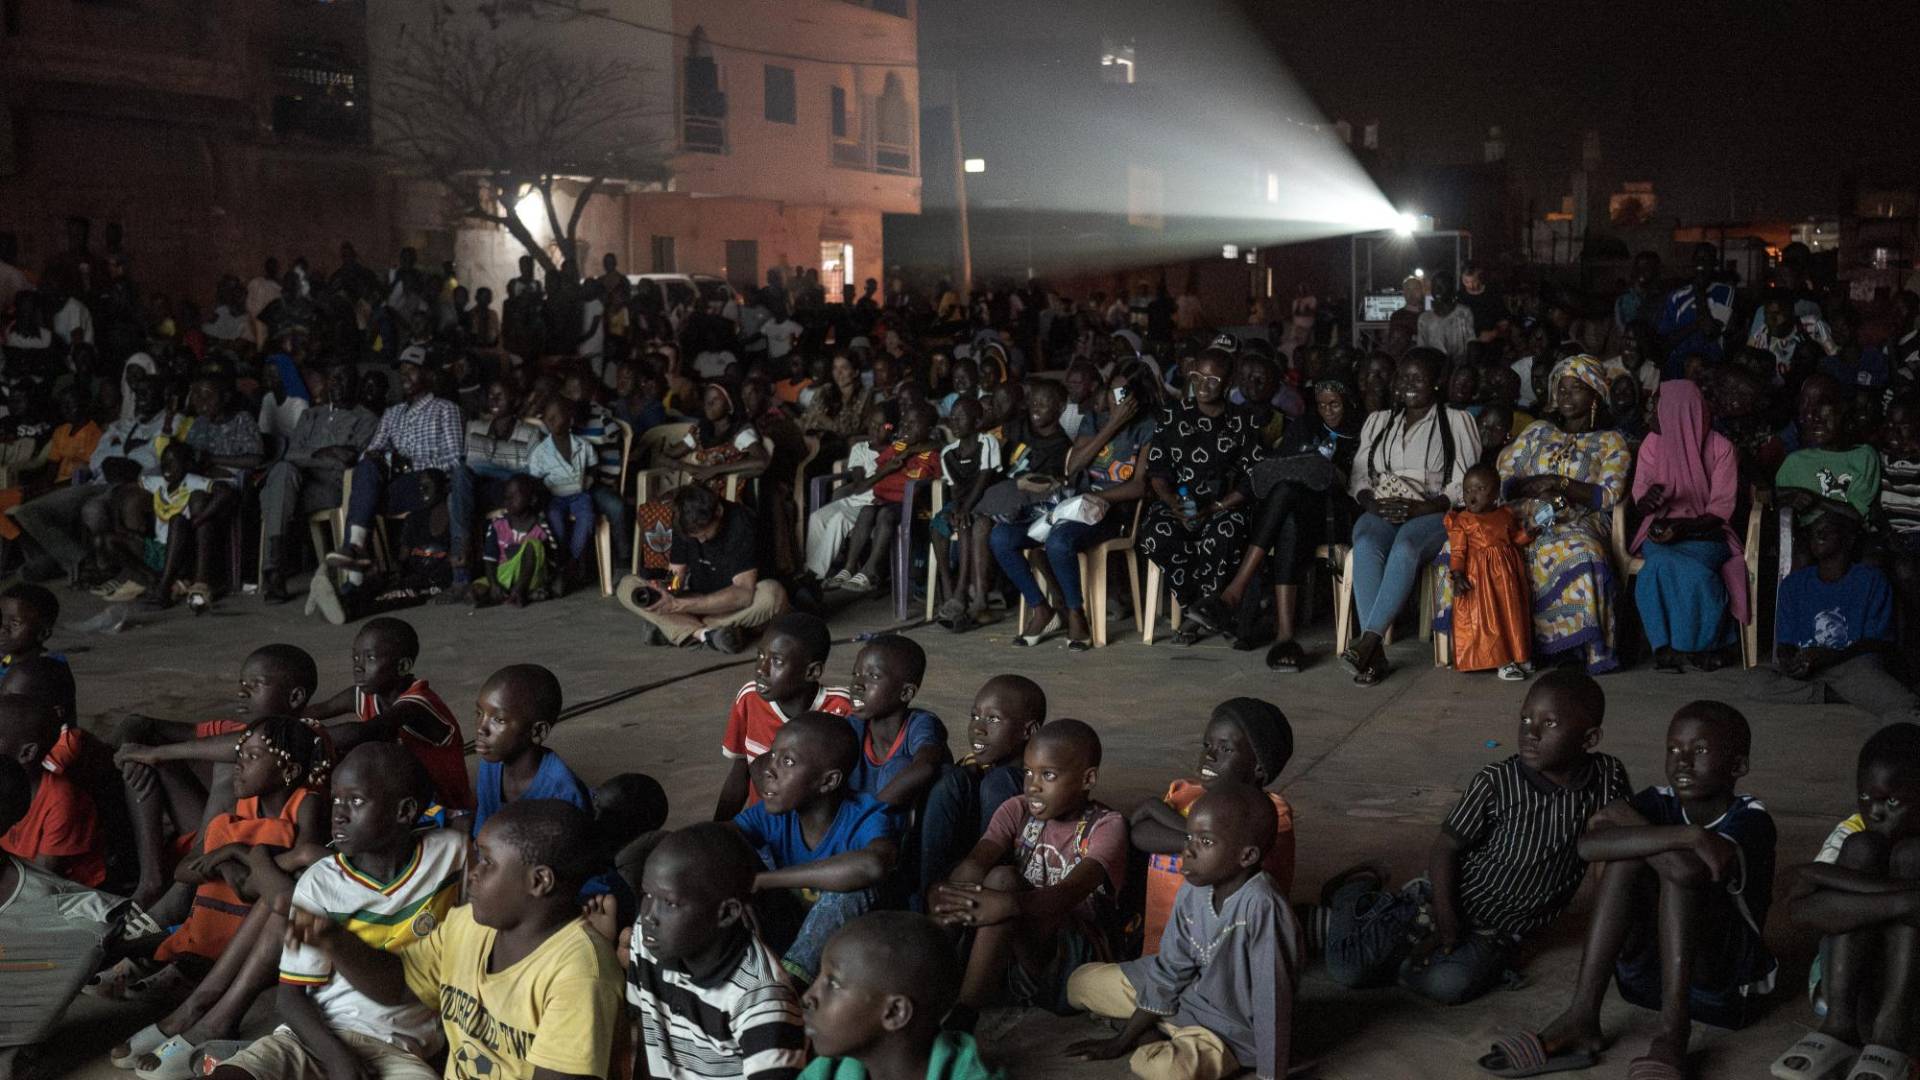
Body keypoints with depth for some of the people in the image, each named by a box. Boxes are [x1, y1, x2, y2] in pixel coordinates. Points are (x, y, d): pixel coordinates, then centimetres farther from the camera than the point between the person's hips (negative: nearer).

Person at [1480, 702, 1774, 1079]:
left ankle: (1672, 1034, -28)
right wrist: (1689, 835, -33)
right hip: (1649, 973, 4)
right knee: (1629, 850, -22)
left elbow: (1701, 867, -34)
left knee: (1680, 863, -28)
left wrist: (1630, 823, -21)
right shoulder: (1660, 803, -2)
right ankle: (1582, 1017, -27)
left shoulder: (1750, 820, -11)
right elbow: (1588, 845, -25)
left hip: (1725, 988, -4)